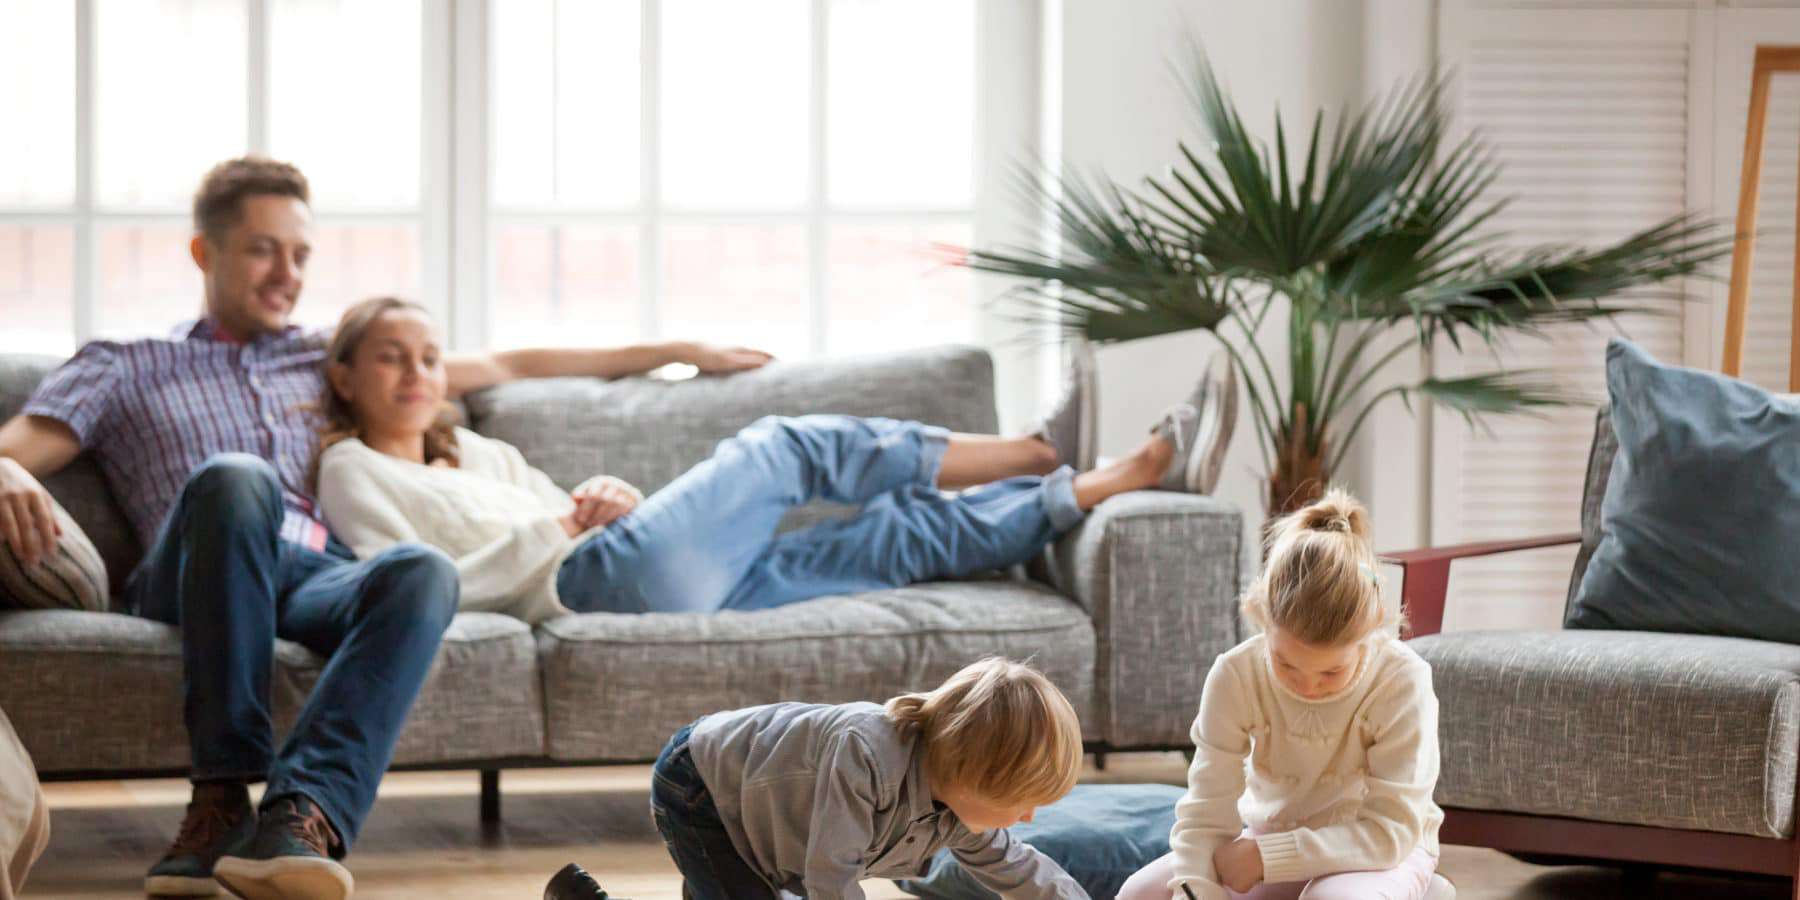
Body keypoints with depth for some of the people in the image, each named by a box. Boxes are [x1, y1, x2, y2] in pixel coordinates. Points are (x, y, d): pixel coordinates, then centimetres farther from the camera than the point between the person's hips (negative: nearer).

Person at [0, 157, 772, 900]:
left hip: (324, 578, 3)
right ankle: (222, 800, -40)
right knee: (236, 476, -38)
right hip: (194, 582, -2)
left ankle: (302, 814, -54)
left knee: (425, 571, -35)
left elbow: (505, 367, 39)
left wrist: (674, 351, 38)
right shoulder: (123, 368, 25)